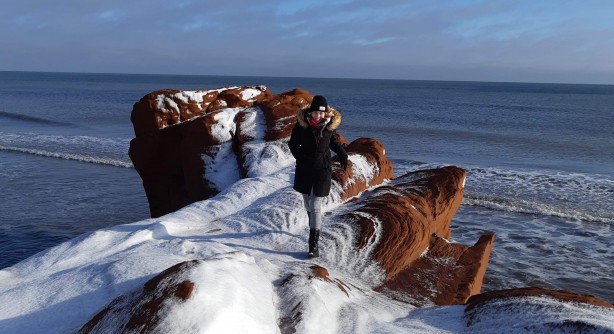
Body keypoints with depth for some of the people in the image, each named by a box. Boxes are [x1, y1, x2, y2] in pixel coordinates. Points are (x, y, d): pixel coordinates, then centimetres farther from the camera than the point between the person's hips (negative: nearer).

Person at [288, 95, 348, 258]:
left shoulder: (330, 124, -7)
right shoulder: (301, 124, -10)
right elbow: (293, 144, 2)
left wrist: (342, 154, 3)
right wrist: (302, 157, -14)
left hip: (323, 168, -1)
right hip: (304, 169, 2)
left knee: (315, 206, -8)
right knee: (308, 203, 17)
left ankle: (313, 245, -5)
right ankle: (315, 226, 47)